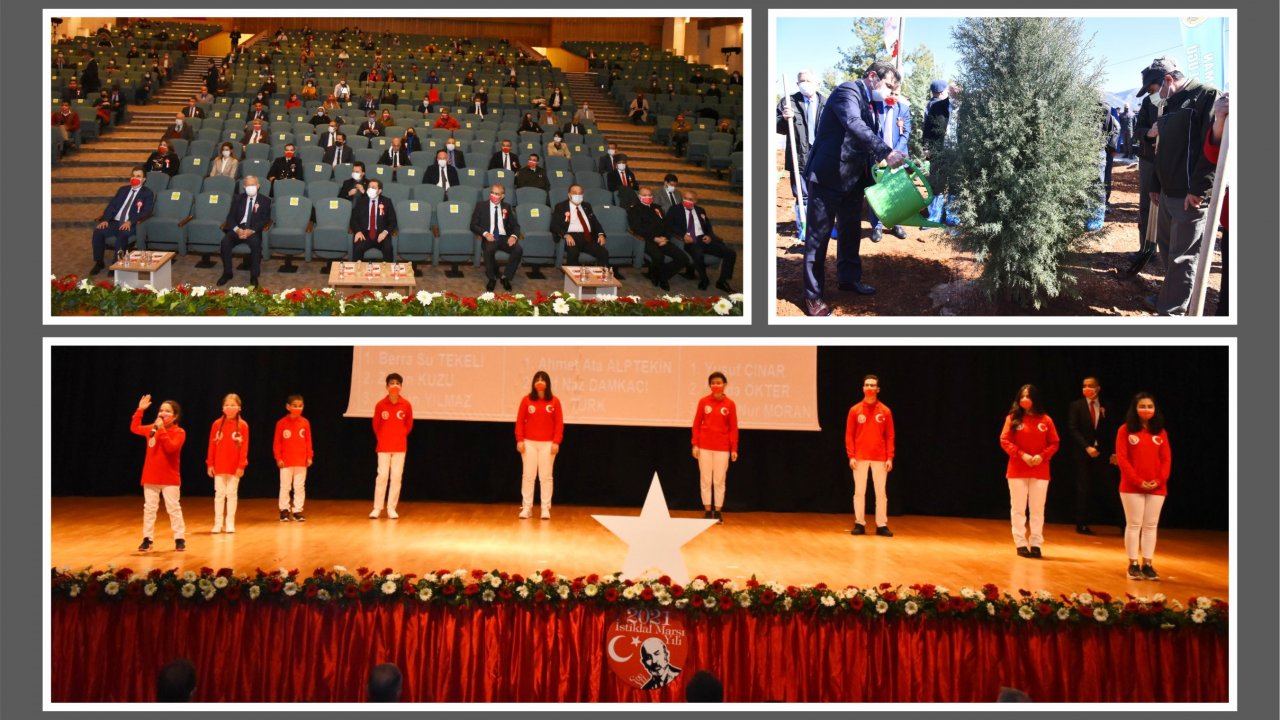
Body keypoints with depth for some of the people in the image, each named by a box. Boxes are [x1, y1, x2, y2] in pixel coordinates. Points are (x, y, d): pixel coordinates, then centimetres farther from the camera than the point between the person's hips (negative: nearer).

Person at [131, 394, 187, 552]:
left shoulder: (179, 432, -9)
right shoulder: (152, 428, 7)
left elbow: (171, 447, -24)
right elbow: (134, 428, 18)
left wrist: (161, 429, -25)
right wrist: (140, 410, 9)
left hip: (170, 478, -4)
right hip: (151, 477, 4)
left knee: (174, 508, 0)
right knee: (149, 508, 6)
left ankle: (179, 539, 6)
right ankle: (147, 539, 12)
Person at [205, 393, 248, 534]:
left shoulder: (243, 425, -4)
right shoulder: (217, 424, 0)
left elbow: (244, 447, -5)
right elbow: (212, 445, 2)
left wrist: (242, 465, -9)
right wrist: (210, 464, -1)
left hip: (234, 467, -1)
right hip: (219, 466, 1)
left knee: (231, 493, 6)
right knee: (219, 493, 5)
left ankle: (230, 523, 13)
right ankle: (218, 523, 11)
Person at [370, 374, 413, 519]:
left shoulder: (406, 405, -4)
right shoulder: (380, 404, -6)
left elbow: (409, 425, 10)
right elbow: (375, 425, 8)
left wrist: (400, 437, 10)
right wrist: (381, 438, 12)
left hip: (399, 447, 1)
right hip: (383, 447, -1)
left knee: (396, 477, 2)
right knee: (382, 476, -2)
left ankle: (391, 508, 10)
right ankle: (377, 508, 5)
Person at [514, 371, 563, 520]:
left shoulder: (554, 401, 0)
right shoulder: (526, 399, 1)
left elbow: (559, 423, 0)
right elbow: (520, 421, 2)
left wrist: (556, 442, -8)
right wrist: (519, 440, -6)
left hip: (547, 444, 0)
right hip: (529, 443, 1)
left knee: (546, 476, 1)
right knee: (528, 476, 2)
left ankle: (545, 508, 5)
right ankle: (526, 507, 7)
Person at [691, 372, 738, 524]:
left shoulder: (730, 404, -2)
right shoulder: (703, 402, 0)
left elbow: (733, 428, 1)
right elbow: (696, 424, 3)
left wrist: (734, 449, -2)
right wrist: (695, 444, -3)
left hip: (722, 448, -1)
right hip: (704, 447, 1)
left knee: (719, 481, 4)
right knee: (706, 480, 5)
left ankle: (718, 511, 12)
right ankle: (707, 511, 12)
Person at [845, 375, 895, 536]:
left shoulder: (885, 411, 3)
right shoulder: (855, 410, 3)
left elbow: (890, 436, 3)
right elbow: (849, 435, 2)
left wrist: (890, 458, -5)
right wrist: (851, 456, -6)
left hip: (879, 458, 0)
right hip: (860, 457, 0)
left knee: (881, 492, 1)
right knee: (859, 491, 3)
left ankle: (881, 525, 7)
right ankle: (859, 524, 10)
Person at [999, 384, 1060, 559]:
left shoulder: (1046, 420, 0)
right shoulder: (1013, 418, -2)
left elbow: (1054, 444, 2)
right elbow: (1005, 441, -4)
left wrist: (1042, 456, -15)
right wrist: (1021, 455, -16)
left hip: (1040, 472, 1)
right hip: (1017, 471, 0)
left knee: (1038, 509, 4)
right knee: (1018, 508, 4)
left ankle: (1036, 544, 11)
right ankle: (1021, 544, 10)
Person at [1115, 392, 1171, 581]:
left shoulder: (1160, 432, 8)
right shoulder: (1125, 430, -2)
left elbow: (1166, 459, 5)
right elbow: (1122, 458, -7)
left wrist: (1160, 480, -10)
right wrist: (1138, 481, -14)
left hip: (1157, 487, 3)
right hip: (1132, 487, -3)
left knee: (1151, 526, 6)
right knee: (1134, 525, 1)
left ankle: (1147, 565, 11)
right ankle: (1133, 565, 6)